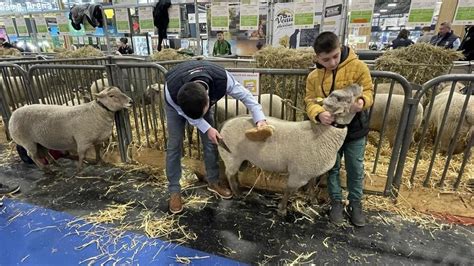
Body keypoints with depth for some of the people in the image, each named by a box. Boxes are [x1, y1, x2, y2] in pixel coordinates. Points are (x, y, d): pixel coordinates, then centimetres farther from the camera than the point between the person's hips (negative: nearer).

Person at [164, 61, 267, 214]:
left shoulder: (222, 79, -43)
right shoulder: (171, 91, -44)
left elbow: (245, 96, -27)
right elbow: (185, 114, -23)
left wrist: (260, 119, -39)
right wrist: (207, 128, -28)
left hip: (203, 99, 2)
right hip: (177, 104, -2)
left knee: (210, 142, 1)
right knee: (174, 145, -5)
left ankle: (213, 182, 20)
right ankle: (174, 190, 10)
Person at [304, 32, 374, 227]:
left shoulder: (357, 66, -11)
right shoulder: (314, 76, -5)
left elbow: (368, 90, -8)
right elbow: (310, 101, -8)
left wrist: (362, 101, -32)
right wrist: (318, 114, -31)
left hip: (355, 129, -1)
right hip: (329, 129, 2)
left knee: (355, 169, 12)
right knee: (332, 168, 14)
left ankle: (355, 203, 33)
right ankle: (336, 202, 33)